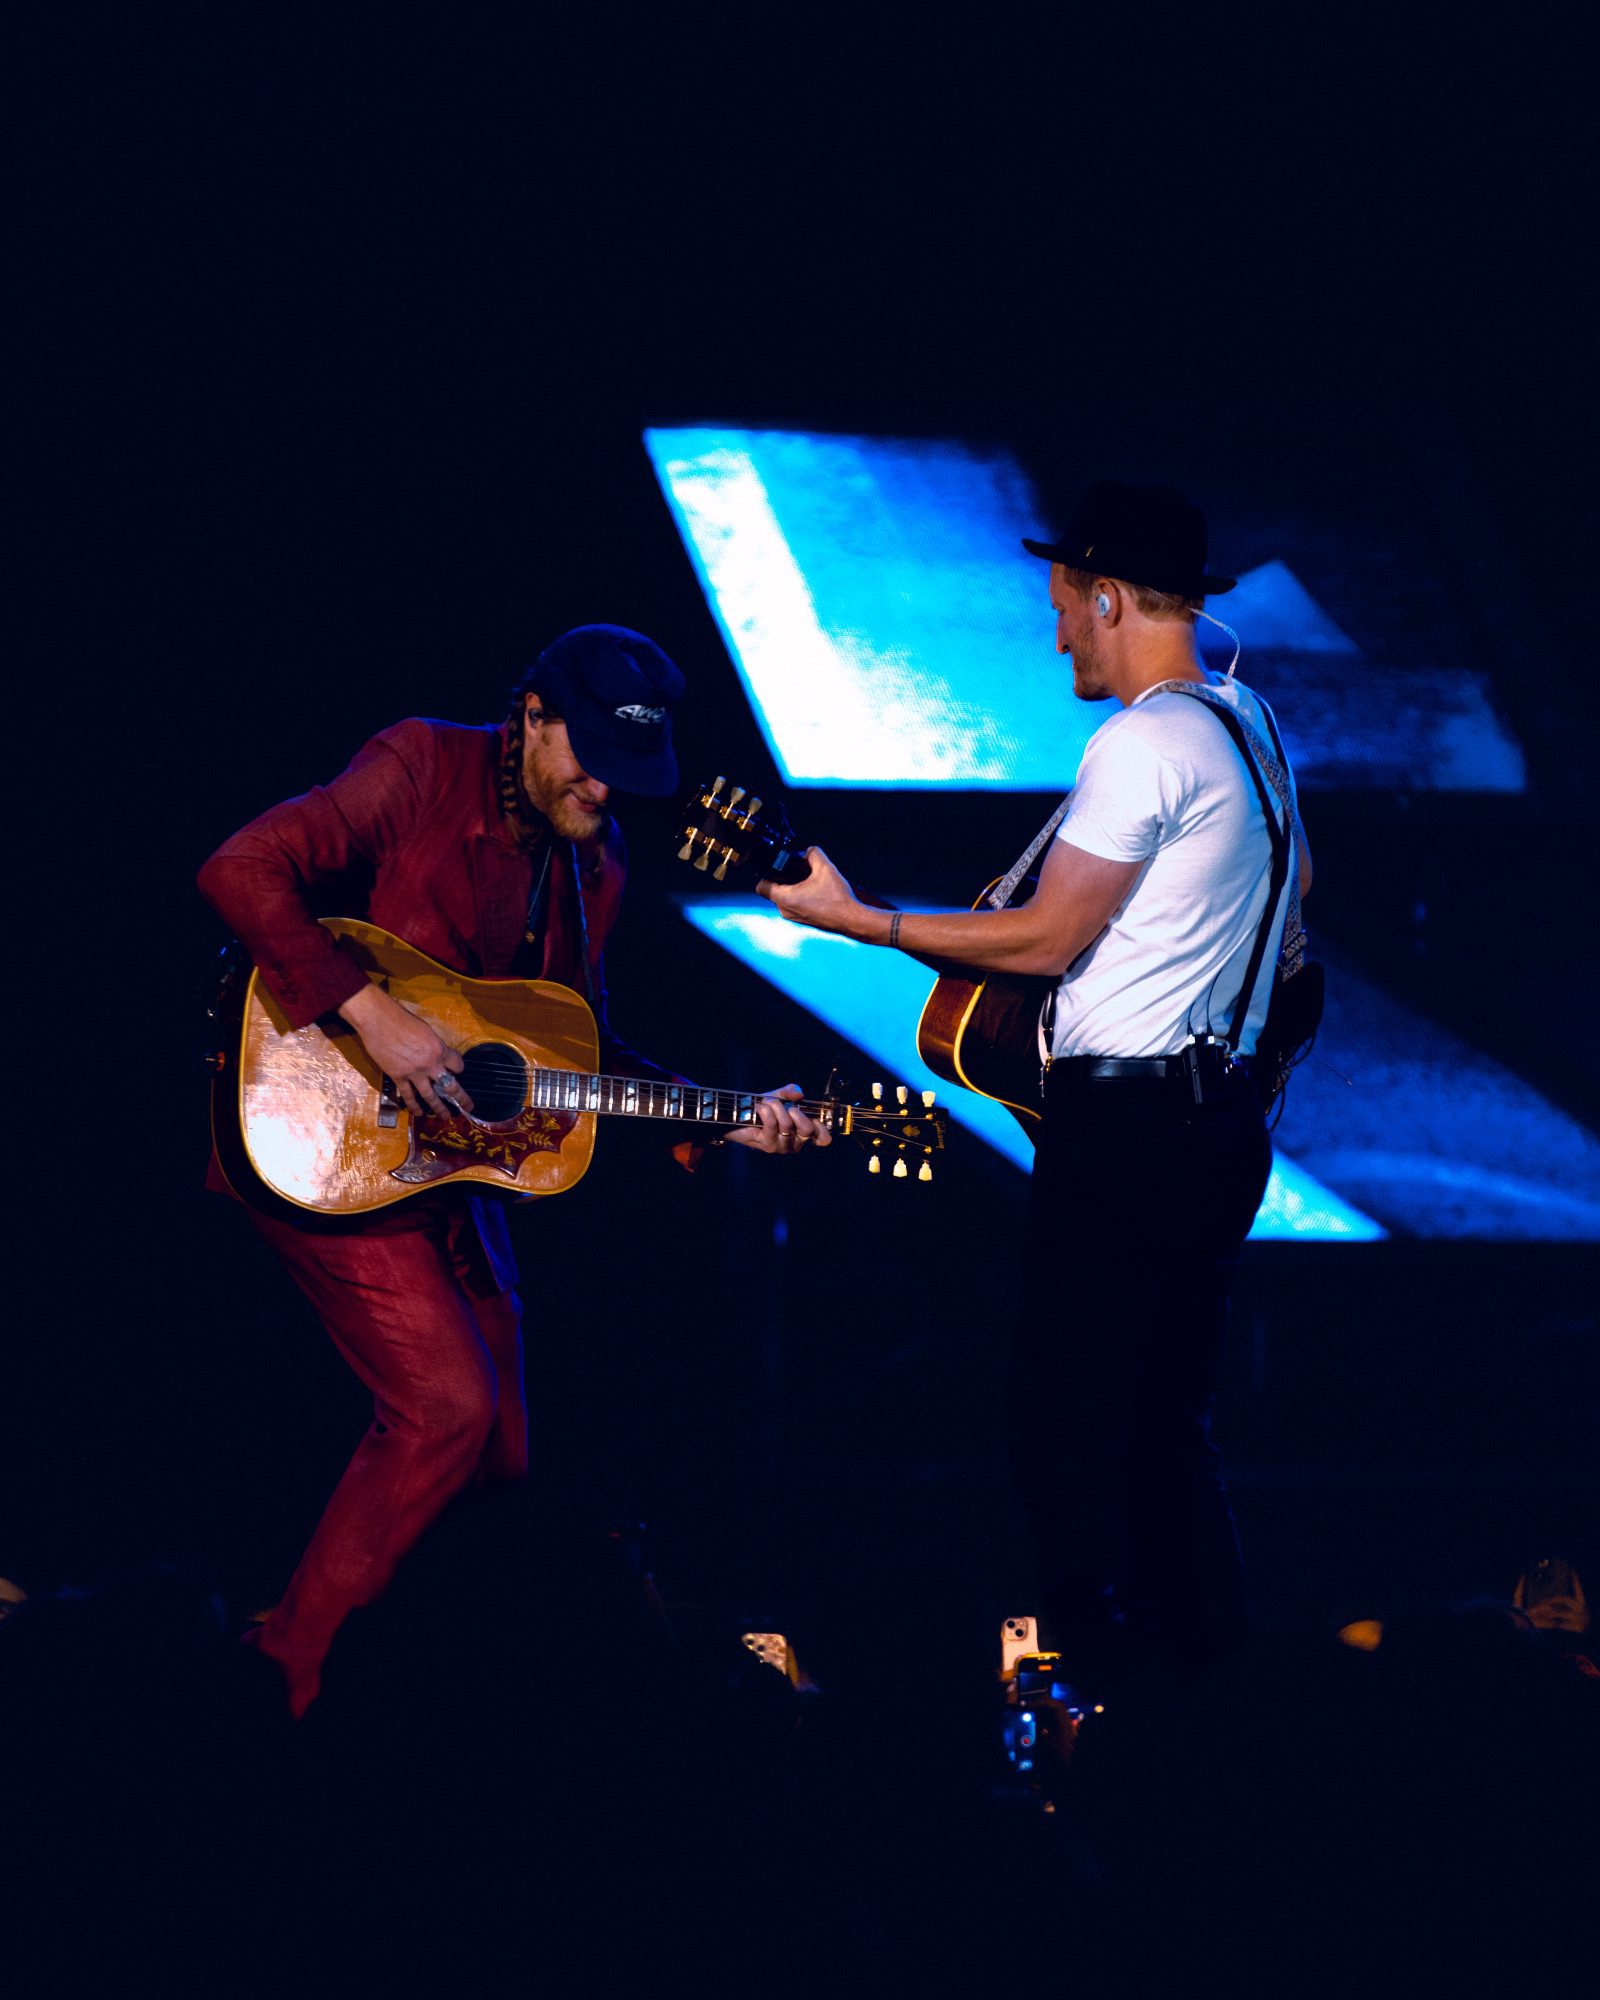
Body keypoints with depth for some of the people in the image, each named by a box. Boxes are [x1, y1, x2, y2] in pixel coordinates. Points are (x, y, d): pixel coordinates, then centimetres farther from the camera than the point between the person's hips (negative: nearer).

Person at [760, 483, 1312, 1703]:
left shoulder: (1143, 744, -17)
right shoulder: (1247, 719, 13)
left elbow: (1045, 940, -15)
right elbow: (1292, 877, 30)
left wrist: (858, 922, -9)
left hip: (1123, 1128, -10)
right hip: (1222, 1118, 10)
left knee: (1071, 1433, -5)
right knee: (1169, 1422, 17)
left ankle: (1104, 1704, -5)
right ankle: (1205, 1664, 21)